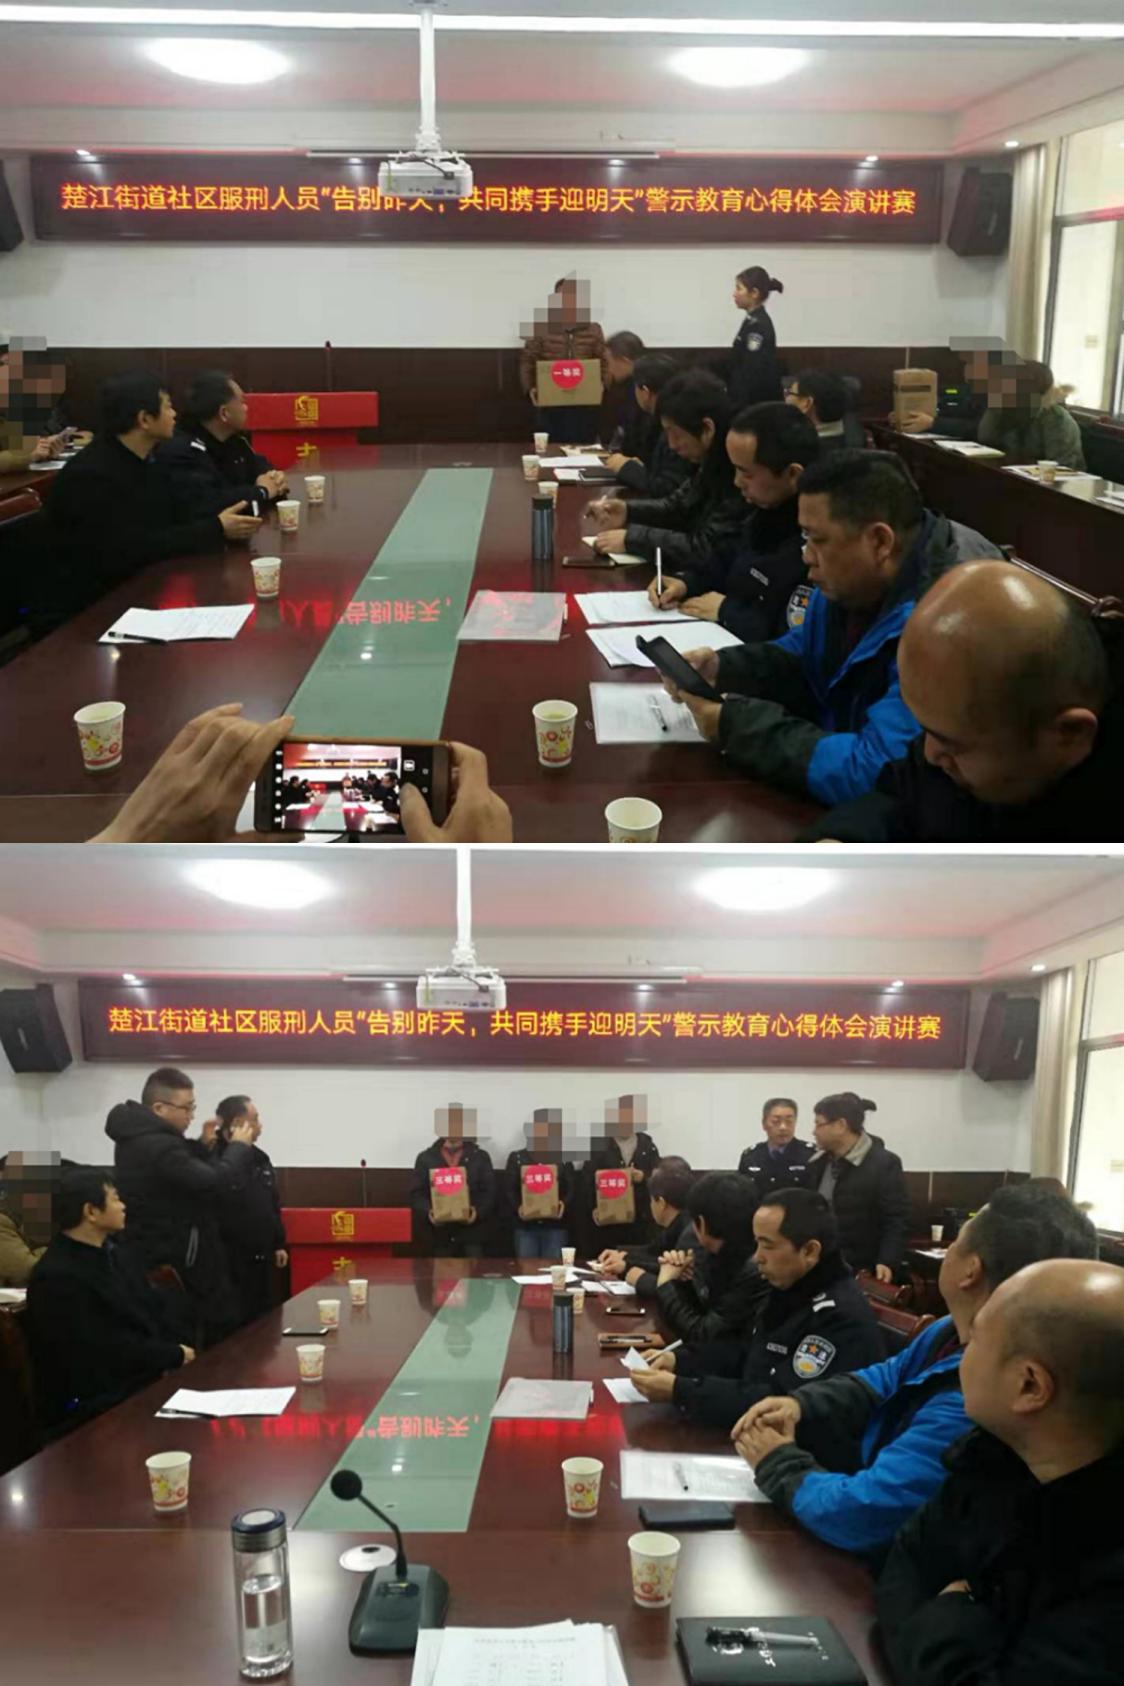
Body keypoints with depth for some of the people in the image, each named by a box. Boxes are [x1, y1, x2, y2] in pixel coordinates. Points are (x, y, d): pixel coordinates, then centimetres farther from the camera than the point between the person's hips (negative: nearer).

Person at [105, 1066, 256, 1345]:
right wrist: (239, 1145, -12)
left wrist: (203, 1146, 8)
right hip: (170, 1264, -10)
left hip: (153, 1258, 10)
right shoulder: (157, 1147, -24)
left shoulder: (139, 1137, 9)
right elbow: (218, 1184, -28)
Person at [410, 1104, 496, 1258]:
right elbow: (417, 1194, 5)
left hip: (472, 1232, -1)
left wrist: (478, 1212, -16)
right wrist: (428, 1213, -14)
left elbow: (490, 1193, 3)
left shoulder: (480, 1157, 8)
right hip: (439, 1232, 1)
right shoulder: (426, 1158, 9)